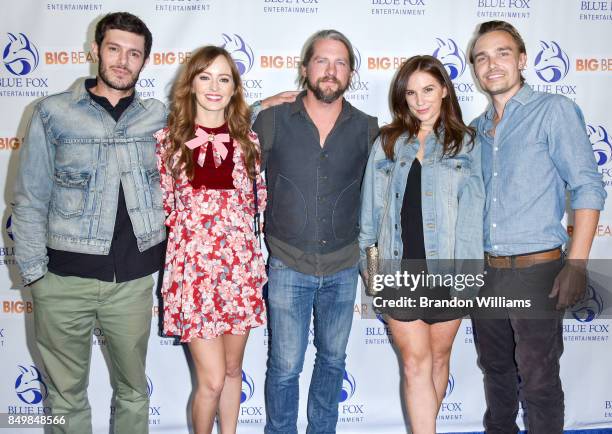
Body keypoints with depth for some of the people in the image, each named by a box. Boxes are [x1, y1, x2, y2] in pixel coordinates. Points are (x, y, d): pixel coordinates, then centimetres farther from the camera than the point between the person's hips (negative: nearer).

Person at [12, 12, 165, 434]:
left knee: (133, 390, 15)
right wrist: (33, 271, -3)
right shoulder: (53, 112, 1)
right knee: (67, 393, 12)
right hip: (64, 277, -1)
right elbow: (30, 200, 1)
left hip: (134, 278, 2)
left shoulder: (158, 117, 6)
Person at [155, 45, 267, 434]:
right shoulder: (169, 139, 0)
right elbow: (163, 208, 5)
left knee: (233, 369, 16)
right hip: (193, 266, -2)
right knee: (212, 380, -1)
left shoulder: (247, 139, 6)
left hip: (241, 266, 3)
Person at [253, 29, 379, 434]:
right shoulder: (271, 121, -4)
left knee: (333, 359, 16)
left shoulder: (368, 128, 0)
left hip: (343, 267, 2)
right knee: (285, 366, 4)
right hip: (288, 266, -2)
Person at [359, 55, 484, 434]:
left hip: (447, 269, 0)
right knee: (415, 364, 1)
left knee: (438, 359, 14)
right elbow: (372, 206, 10)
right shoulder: (387, 143, 7)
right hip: (398, 269, 1)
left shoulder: (466, 144, 2)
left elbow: (472, 212, -5)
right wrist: (366, 255, 9)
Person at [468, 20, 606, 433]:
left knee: (538, 380, 3)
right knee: (496, 368, 19)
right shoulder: (479, 127, 12)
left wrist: (577, 264, -18)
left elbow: (587, 187, -11)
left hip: (536, 272, -6)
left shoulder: (554, 110, -6)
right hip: (485, 271, 6)